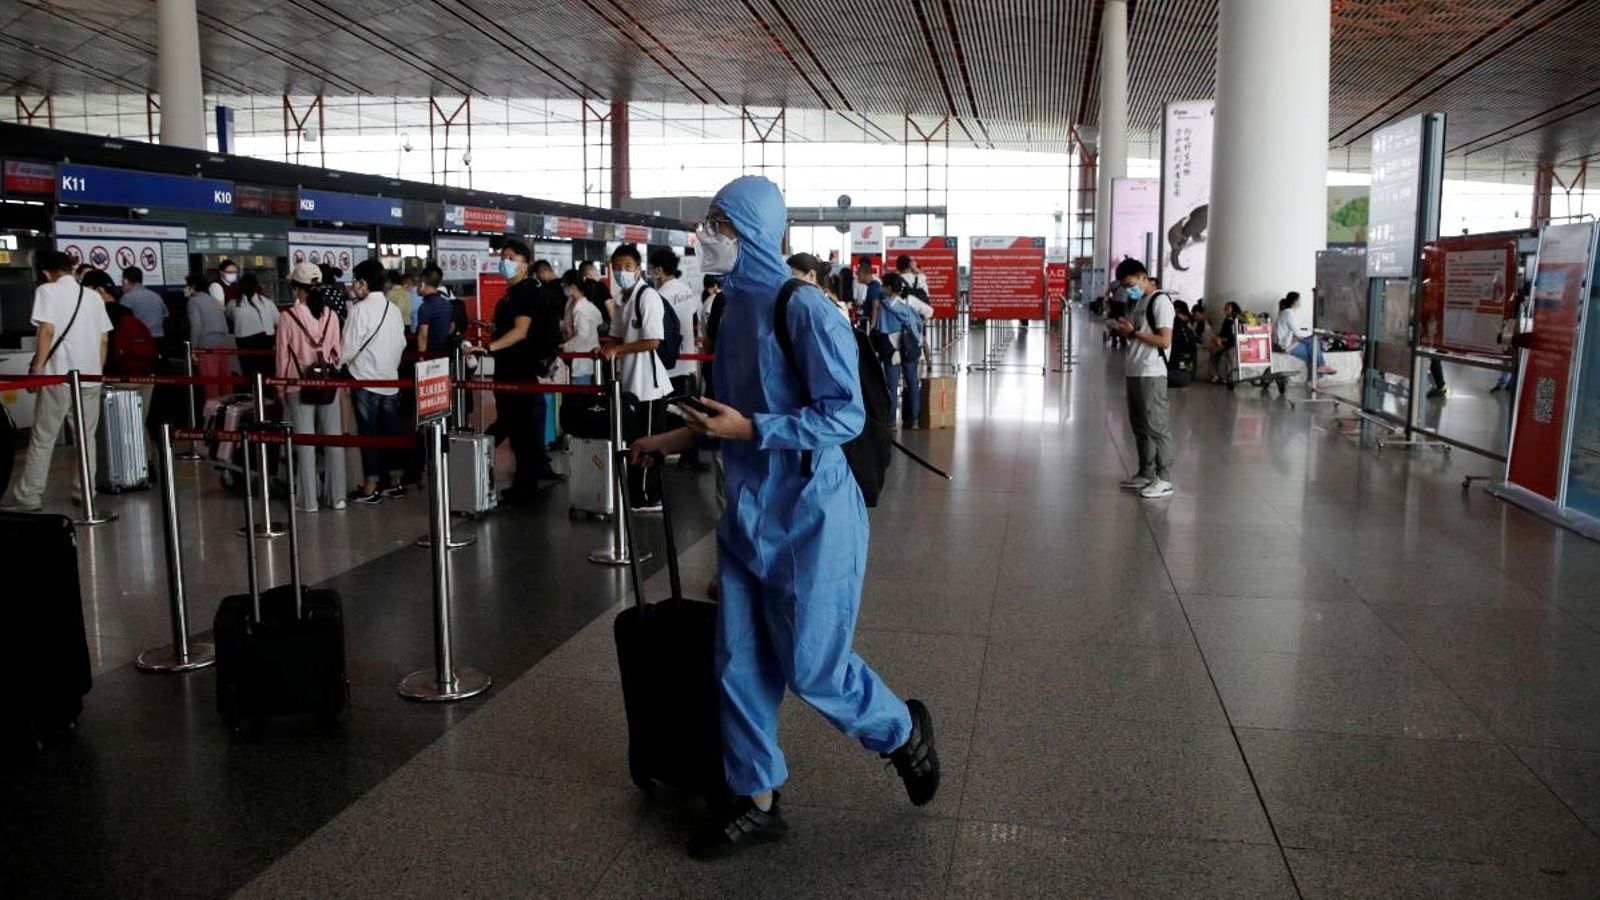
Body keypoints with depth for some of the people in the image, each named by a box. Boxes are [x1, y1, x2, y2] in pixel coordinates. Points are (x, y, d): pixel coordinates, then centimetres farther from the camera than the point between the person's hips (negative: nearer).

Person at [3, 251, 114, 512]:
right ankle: (86, 493, 11)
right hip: (91, 375, 5)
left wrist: (37, 368, -9)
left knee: (42, 438, 0)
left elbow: (47, 331, -13)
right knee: (86, 437, 11)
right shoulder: (93, 295, 13)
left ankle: (28, 497, 1)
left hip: (59, 375, -5)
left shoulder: (47, 290, -3)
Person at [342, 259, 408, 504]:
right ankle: (395, 482, 17)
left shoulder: (360, 309, -13)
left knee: (368, 433, 0)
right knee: (392, 430, 10)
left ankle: (370, 488, 5)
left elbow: (348, 348, -14)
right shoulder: (393, 309, 6)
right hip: (390, 380, 6)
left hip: (365, 381, -6)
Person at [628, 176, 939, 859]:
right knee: (739, 662, 10)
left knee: (812, 667, 2)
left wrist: (748, 430, -23)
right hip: (749, 511, 8)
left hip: (808, 514, -7)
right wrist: (678, 438, 15)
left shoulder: (803, 308, -17)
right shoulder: (735, 306, 7)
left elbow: (845, 414, -20)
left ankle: (904, 733, 31)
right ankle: (756, 801, 26)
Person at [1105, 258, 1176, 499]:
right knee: (1140, 426, 13)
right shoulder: (1138, 302, 16)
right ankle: (1146, 474, 21)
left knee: (1156, 426, -5)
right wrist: (1124, 331, 4)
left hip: (1152, 375, -9)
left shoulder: (1160, 301, -11)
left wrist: (1133, 331, -17)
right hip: (1134, 372, 9)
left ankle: (1164, 480, -1)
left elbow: (1164, 341, -18)